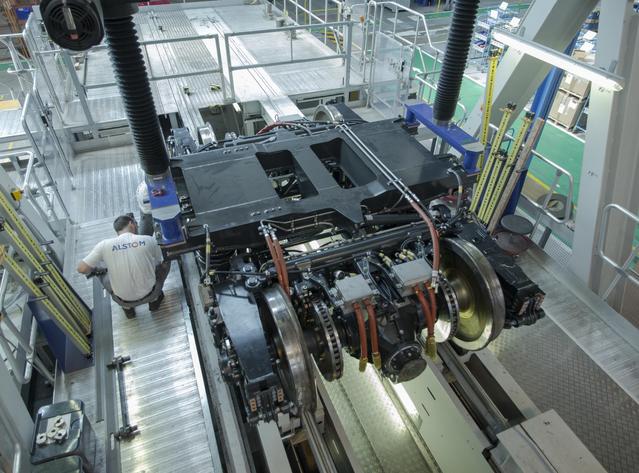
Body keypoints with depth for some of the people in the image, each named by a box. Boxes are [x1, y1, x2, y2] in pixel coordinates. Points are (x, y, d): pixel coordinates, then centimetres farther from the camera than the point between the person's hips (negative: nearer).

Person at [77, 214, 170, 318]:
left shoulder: (105, 245, -10)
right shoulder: (149, 240, -10)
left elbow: (82, 269, -8)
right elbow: (162, 263, 5)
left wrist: (93, 270, 16)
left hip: (123, 300, 1)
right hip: (149, 295, -1)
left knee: (101, 272, 28)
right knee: (166, 261, 20)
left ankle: (127, 307, 28)